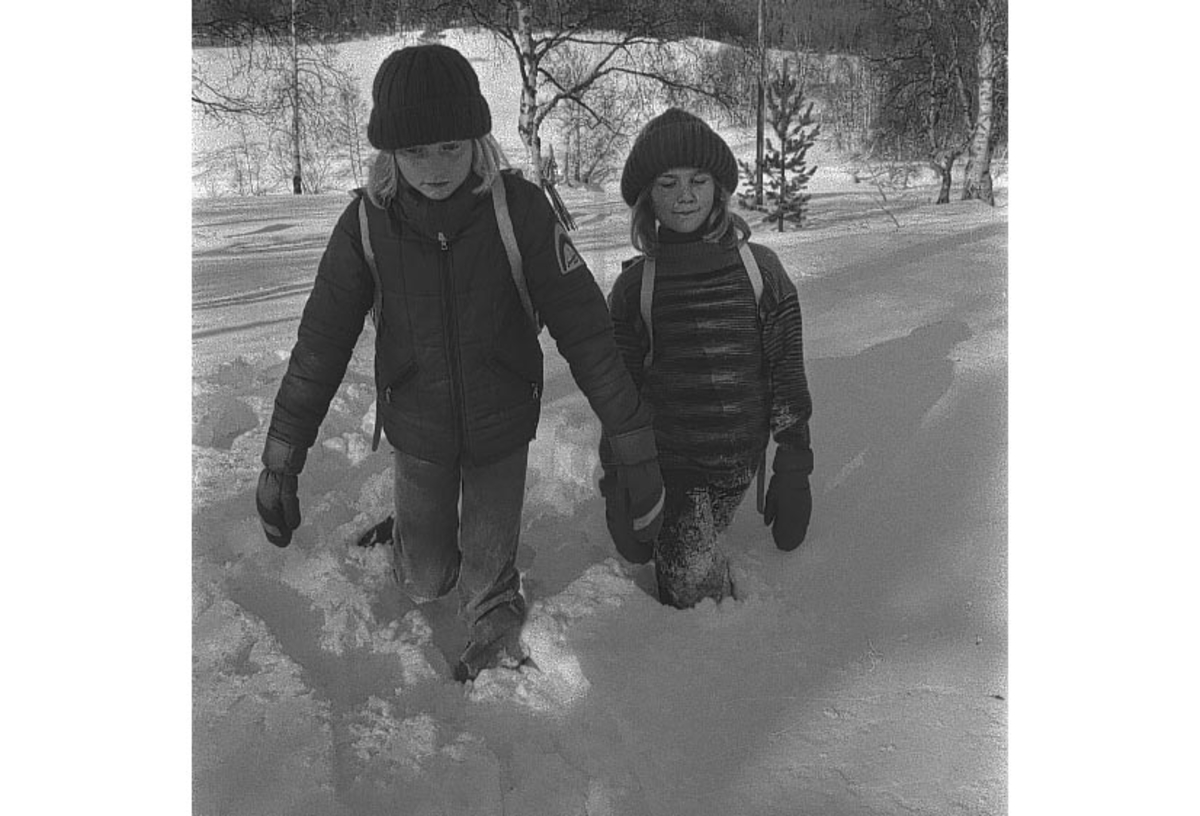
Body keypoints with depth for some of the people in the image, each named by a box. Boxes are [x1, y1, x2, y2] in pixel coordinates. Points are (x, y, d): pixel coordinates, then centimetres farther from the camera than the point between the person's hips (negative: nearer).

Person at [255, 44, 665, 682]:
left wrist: (635, 447, -20)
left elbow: (583, 326, -19)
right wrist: (281, 461, -6)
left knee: (488, 576, 10)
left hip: (502, 431, -1)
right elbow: (320, 342, -8)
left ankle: (495, 628, 43)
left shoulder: (518, 209, -20)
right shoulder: (367, 224, -15)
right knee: (426, 580, 18)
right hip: (417, 433, 2)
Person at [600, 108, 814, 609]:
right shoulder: (635, 284, 0)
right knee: (694, 578, -6)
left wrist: (794, 468, 1)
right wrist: (616, 488, 5)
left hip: (738, 462, 0)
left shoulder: (760, 269, -1)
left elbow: (787, 373, 3)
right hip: (662, 464, 0)